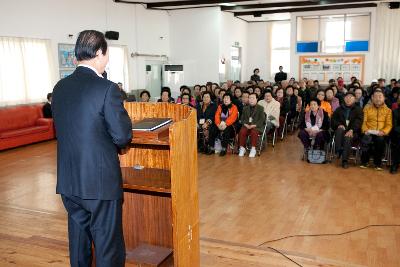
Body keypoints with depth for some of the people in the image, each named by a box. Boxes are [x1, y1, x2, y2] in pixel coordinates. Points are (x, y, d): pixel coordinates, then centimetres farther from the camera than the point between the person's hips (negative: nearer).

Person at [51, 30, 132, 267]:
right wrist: (121, 145, 7)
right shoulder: (107, 89, -17)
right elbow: (122, 134, -17)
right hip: (101, 181, -6)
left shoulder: (60, 87, 3)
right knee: (108, 247, 8)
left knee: (79, 242, 21)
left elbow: (63, 129, 9)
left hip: (68, 180, 7)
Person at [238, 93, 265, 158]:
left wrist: (254, 125, -17)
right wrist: (245, 124, -7)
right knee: (242, 132, -29)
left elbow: (262, 120, -3)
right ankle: (242, 148, -17)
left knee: (254, 132, -37)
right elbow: (242, 118, 14)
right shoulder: (245, 108, 20)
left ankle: (253, 149, -27)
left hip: (256, 126, -3)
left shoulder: (260, 108, 6)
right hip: (246, 126, 3)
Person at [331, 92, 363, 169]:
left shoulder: (358, 109, 12)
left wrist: (351, 130, -22)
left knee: (347, 137, -35)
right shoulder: (339, 109, 23)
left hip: (353, 132, -3)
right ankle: (339, 150, -39)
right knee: (340, 130, -34)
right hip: (341, 130, 3)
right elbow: (333, 119, 14)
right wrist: (339, 125, -10)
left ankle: (345, 160, -37)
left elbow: (358, 121, -4)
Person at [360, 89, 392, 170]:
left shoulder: (388, 110, 12)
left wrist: (383, 131, -15)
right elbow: (363, 122, 6)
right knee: (365, 140, -33)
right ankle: (364, 162, -16)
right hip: (369, 133, 0)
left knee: (380, 140, -34)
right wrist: (365, 130, -13)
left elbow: (389, 125, 4)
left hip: (380, 134, 0)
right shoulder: (367, 108, 13)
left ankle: (378, 163, -16)